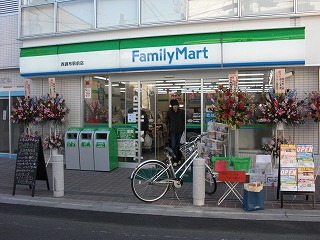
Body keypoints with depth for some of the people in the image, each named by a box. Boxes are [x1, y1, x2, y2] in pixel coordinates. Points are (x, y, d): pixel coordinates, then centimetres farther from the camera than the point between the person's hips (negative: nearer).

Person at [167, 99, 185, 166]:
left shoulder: (182, 111, -5)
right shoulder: (169, 112, 2)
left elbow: (184, 120, 1)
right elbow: (167, 120, 18)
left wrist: (183, 128, -4)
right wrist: (170, 127, 10)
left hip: (180, 131, -1)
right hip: (173, 132, 1)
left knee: (180, 146, 8)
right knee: (173, 146, -5)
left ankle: (179, 159, 24)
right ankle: (175, 161, -1)